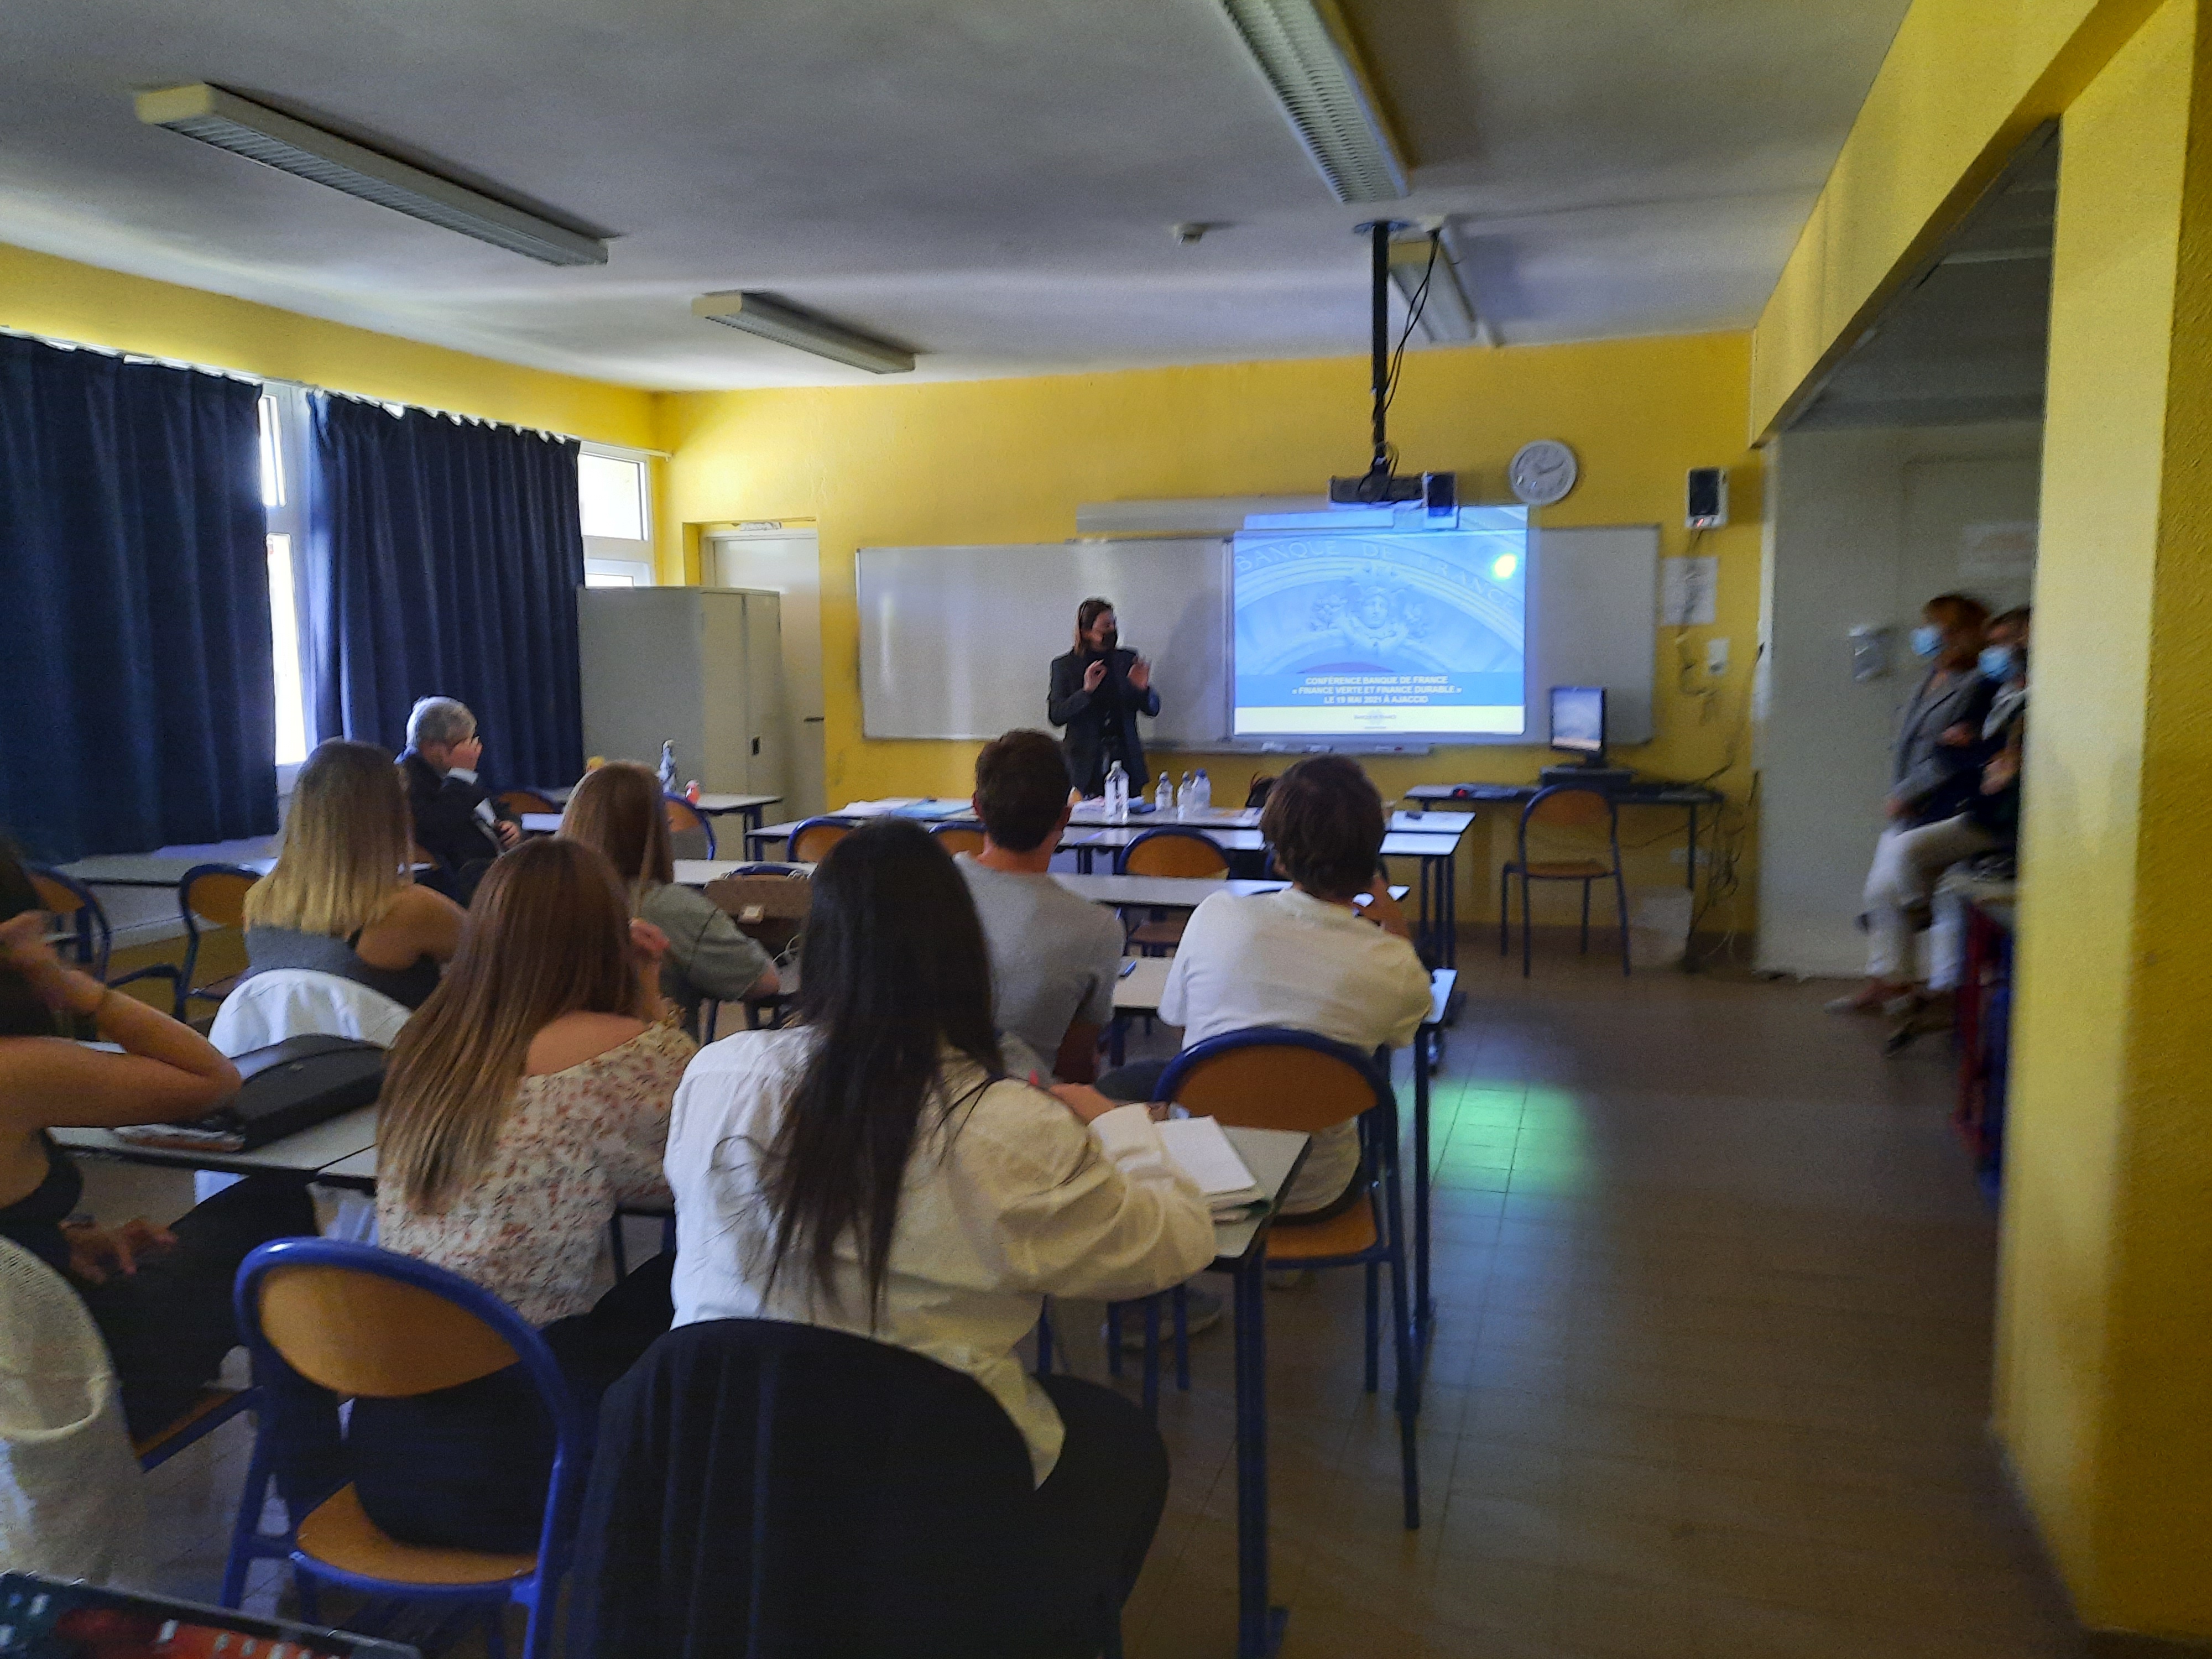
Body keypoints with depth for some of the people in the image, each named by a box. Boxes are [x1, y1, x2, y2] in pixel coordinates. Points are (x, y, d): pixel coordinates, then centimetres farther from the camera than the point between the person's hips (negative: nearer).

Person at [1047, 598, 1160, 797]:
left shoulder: (1128, 660, 9)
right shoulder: (1064, 666, 3)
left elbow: (1153, 710, 11)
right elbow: (1055, 716, -5)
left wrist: (1143, 689, -10)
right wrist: (1086, 690, -17)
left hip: (1127, 762, 2)